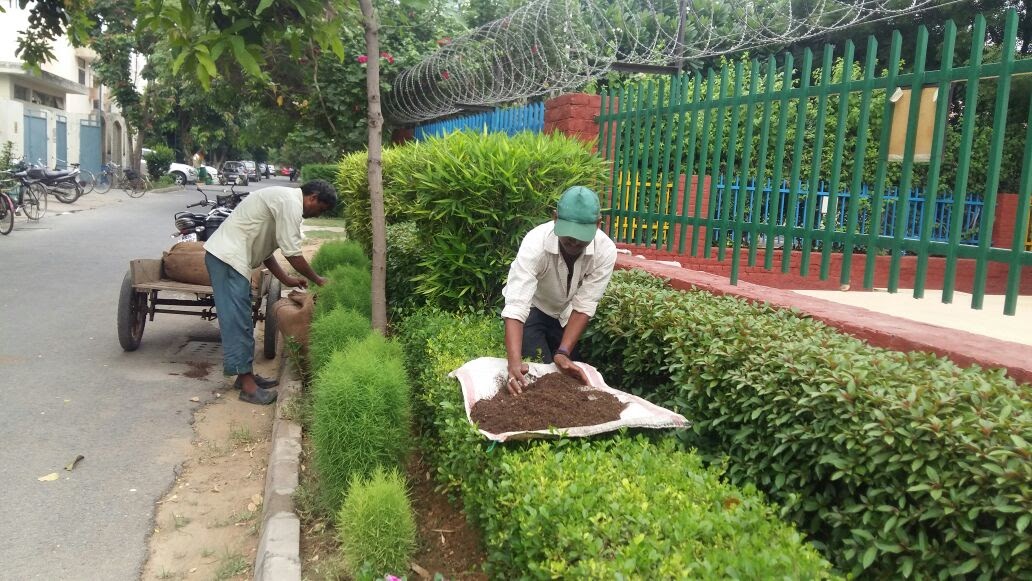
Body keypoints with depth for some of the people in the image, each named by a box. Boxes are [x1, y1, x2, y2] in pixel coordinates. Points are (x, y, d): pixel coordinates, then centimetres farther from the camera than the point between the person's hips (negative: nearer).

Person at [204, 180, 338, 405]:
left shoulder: (282, 199, 18)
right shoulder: (291, 202, -13)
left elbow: (264, 248, 21)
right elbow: (292, 253, -14)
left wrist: (286, 279, 18)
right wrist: (318, 280, -2)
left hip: (226, 255, 11)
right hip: (228, 257, -11)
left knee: (241, 321, 14)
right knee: (237, 322, -7)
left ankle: (246, 374, 22)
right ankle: (248, 385, -3)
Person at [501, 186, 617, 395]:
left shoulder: (605, 250, -28)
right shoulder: (535, 243, -36)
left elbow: (583, 306, -23)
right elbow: (516, 307, -42)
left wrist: (563, 353, -35)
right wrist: (514, 363, -56)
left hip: (566, 313, 3)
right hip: (532, 308, -3)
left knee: (571, 373, 6)